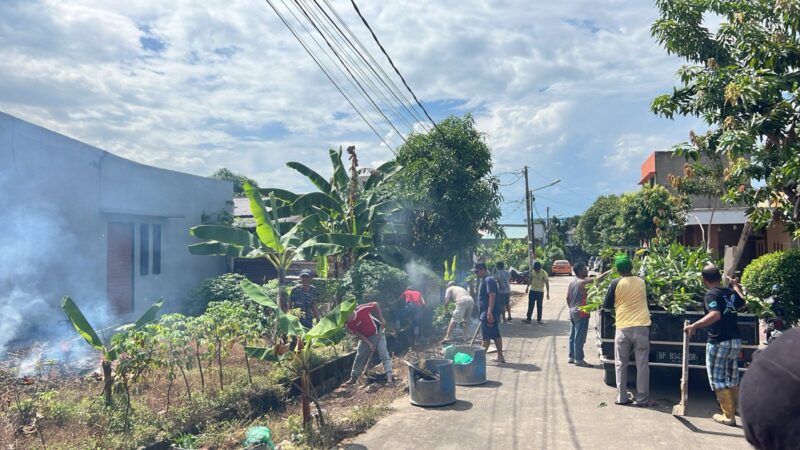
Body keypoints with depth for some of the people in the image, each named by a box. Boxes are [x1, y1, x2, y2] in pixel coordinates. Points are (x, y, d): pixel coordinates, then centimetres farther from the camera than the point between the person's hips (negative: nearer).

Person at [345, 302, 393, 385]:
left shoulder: (361, 309, -28)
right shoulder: (348, 325, -18)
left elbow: (375, 304, -17)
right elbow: (358, 334, -10)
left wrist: (381, 319, -14)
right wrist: (369, 343, -17)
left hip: (378, 332, -3)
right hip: (366, 338, 3)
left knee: (384, 355, -9)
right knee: (359, 357, 9)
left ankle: (389, 376, -10)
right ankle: (353, 378, 24)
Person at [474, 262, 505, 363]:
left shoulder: (489, 280, -16)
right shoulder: (484, 280, 16)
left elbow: (492, 296, -25)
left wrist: (489, 313, -30)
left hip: (488, 313, -10)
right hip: (490, 313, 10)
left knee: (486, 336, -5)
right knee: (496, 335, 12)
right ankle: (500, 356, 18)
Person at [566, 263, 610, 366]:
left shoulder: (571, 282, 9)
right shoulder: (584, 282, -15)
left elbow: (568, 298, 12)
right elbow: (597, 279, -23)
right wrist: (607, 273, -14)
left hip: (572, 312, 8)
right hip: (581, 313, -8)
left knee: (572, 336, 13)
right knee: (579, 337, -3)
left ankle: (571, 357, 19)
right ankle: (578, 359, 2)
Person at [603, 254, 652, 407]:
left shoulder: (616, 284, -3)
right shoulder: (641, 282, 6)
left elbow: (607, 305, 4)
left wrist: (602, 310, 25)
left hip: (623, 327, -1)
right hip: (642, 326, 2)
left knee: (621, 364, 9)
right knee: (642, 364, 5)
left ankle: (622, 397, 11)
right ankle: (642, 398, 8)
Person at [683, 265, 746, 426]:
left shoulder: (711, 294, -14)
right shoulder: (730, 292, 7)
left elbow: (715, 315, -31)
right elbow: (742, 302, 30)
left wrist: (694, 325, -36)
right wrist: (735, 285, 45)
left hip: (719, 343, -7)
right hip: (735, 341, 7)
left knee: (718, 380, 3)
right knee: (732, 378, 21)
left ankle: (728, 416, 5)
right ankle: (734, 409, 34)